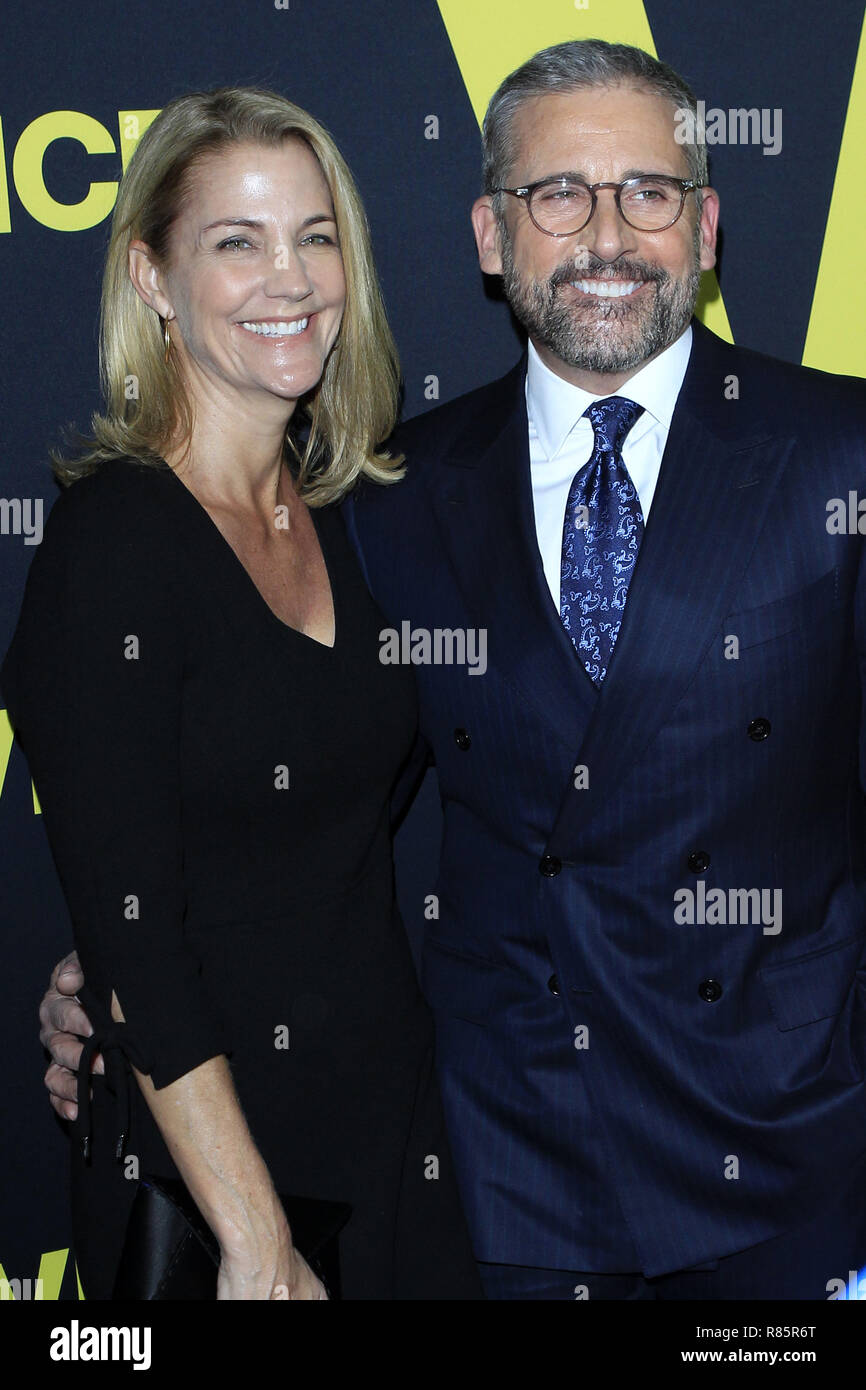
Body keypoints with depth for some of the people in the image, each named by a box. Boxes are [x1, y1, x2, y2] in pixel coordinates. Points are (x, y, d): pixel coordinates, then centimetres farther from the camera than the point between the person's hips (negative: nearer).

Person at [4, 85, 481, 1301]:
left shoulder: (350, 516, 4)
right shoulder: (112, 536, -15)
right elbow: (128, 930, -18)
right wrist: (259, 1247, -18)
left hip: (399, 1117, 6)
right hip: (205, 1166, -6)